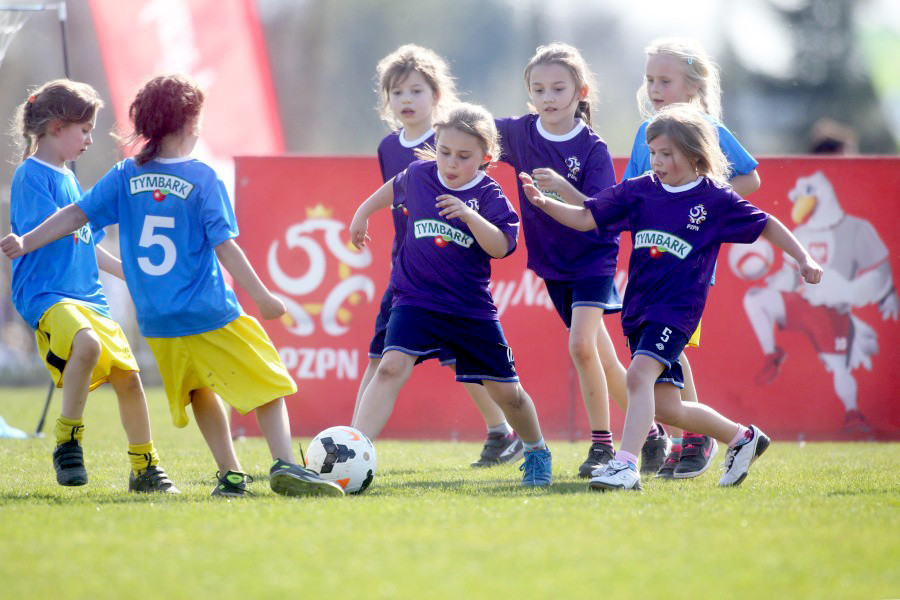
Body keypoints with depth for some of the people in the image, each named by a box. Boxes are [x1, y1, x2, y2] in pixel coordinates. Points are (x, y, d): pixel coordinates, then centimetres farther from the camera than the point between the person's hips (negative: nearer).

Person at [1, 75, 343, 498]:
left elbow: (77, 213, 3)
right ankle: (284, 466, -12)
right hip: (210, 315, -5)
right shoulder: (201, 178, -10)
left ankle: (230, 475, 16)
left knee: (200, 392, 23)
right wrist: (263, 298, -6)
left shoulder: (126, 176, 3)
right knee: (269, 387, 3)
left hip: (157, 324, 5)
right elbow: (224, 246, -11)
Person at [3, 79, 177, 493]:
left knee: (127, 375, 2)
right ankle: (67, 440, -20)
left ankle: (145, 469, 17)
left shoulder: (69, 179, 22)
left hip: (88, 297, 9)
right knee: (87, 344, -36)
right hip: (46, 296, -9)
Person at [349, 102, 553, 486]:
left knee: (505, 390, 10)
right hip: (416, 301, 0)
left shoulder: (488, 196, -8)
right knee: (391, 367, -23)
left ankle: (536, 452, 38)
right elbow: (393, 189, 24)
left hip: (471, 307, 0)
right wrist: (363, 213, 33)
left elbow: (500, 247, -21)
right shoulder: (418, 176, 0)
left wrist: (469, 215, -34)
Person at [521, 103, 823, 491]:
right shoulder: (639, 190, 7)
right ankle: (741, 438, 30)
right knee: (665, 407, 9)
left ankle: (626, 465, -34)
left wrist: (803, 259, 0)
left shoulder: (715, 200, -2)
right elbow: (584, 218, 6)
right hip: (639, 308, 6)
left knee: (640, 373, -27)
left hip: (678, 308, -6)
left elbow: (765, 225, 8)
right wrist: (544, 203, -10)